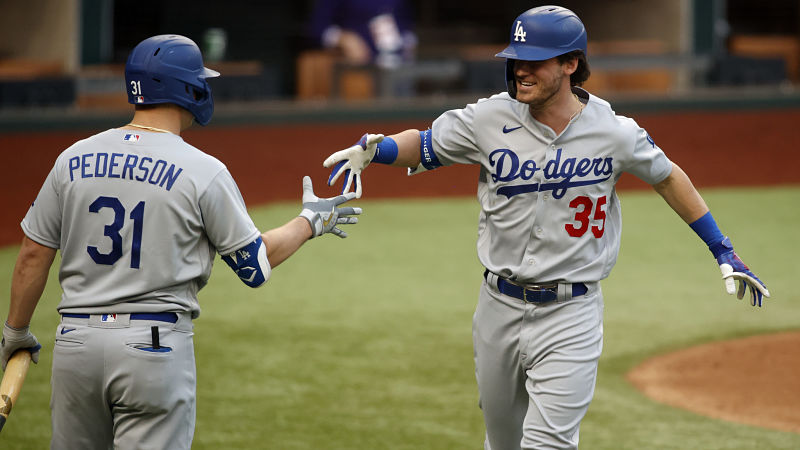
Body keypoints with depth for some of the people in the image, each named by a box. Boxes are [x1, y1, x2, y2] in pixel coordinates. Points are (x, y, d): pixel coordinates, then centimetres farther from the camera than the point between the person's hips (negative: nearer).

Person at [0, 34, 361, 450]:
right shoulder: (203, 172, -7)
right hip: (155, 346, -4)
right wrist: (311, 221, 17)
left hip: (76, 340, 4)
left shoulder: (74, 159, 4)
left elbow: (34, 255, 7)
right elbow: (255, 264, 1)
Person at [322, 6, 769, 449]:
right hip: (499, 308, 3)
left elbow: (668, 177, 8)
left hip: (570, 315, -3)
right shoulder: (491, 120, -6)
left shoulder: (615, 134, -8)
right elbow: (424, 145, 5)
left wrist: (723, 251, 9)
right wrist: (371, 149, -16)